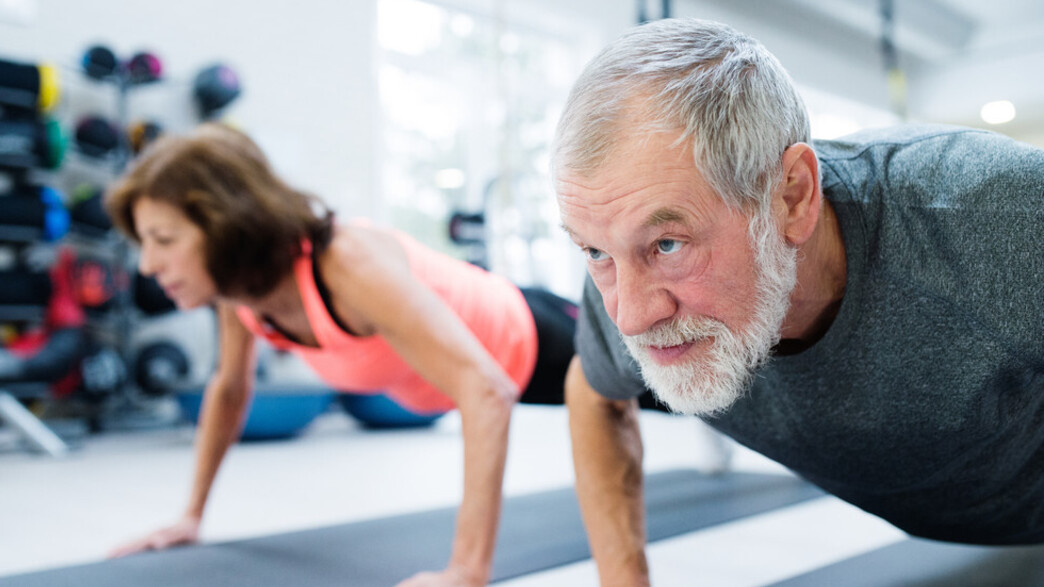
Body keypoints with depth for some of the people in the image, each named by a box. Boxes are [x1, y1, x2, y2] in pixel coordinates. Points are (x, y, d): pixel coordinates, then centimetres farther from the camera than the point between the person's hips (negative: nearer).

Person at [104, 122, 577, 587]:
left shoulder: (348, 264, -43)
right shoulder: (237, 280, -18)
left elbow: (487, 392, -49)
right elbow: (229, 390, 1)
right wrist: (192, 516, 3)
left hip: (527, 344, -7)